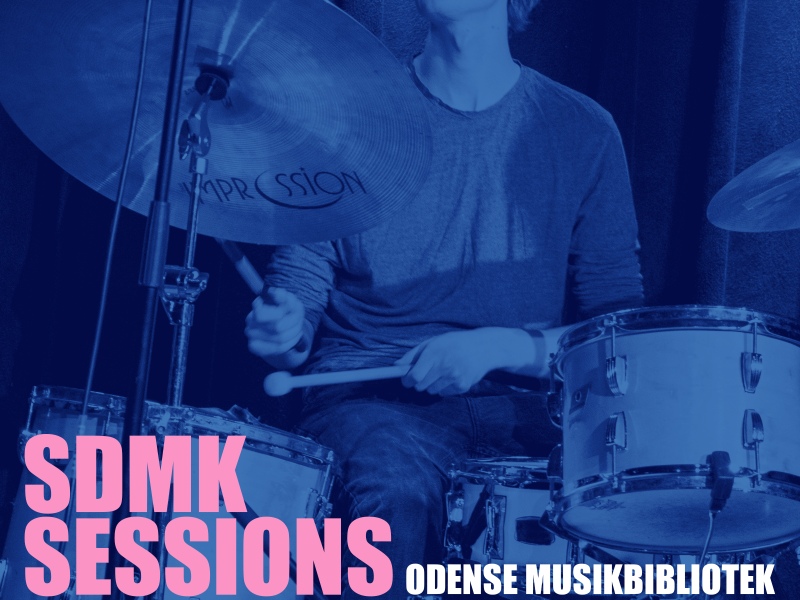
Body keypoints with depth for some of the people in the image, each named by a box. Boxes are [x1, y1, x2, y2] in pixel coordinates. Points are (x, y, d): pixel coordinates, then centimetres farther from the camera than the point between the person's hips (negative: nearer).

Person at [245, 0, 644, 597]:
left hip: (521, 402, 1)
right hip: (370, 394, -1)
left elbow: (619, 324, 5)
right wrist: (285, 330, -14)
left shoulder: (583, 131, 6)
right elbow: (301, 275, 10)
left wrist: (505, 346, -12)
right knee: (399, 496, -36)